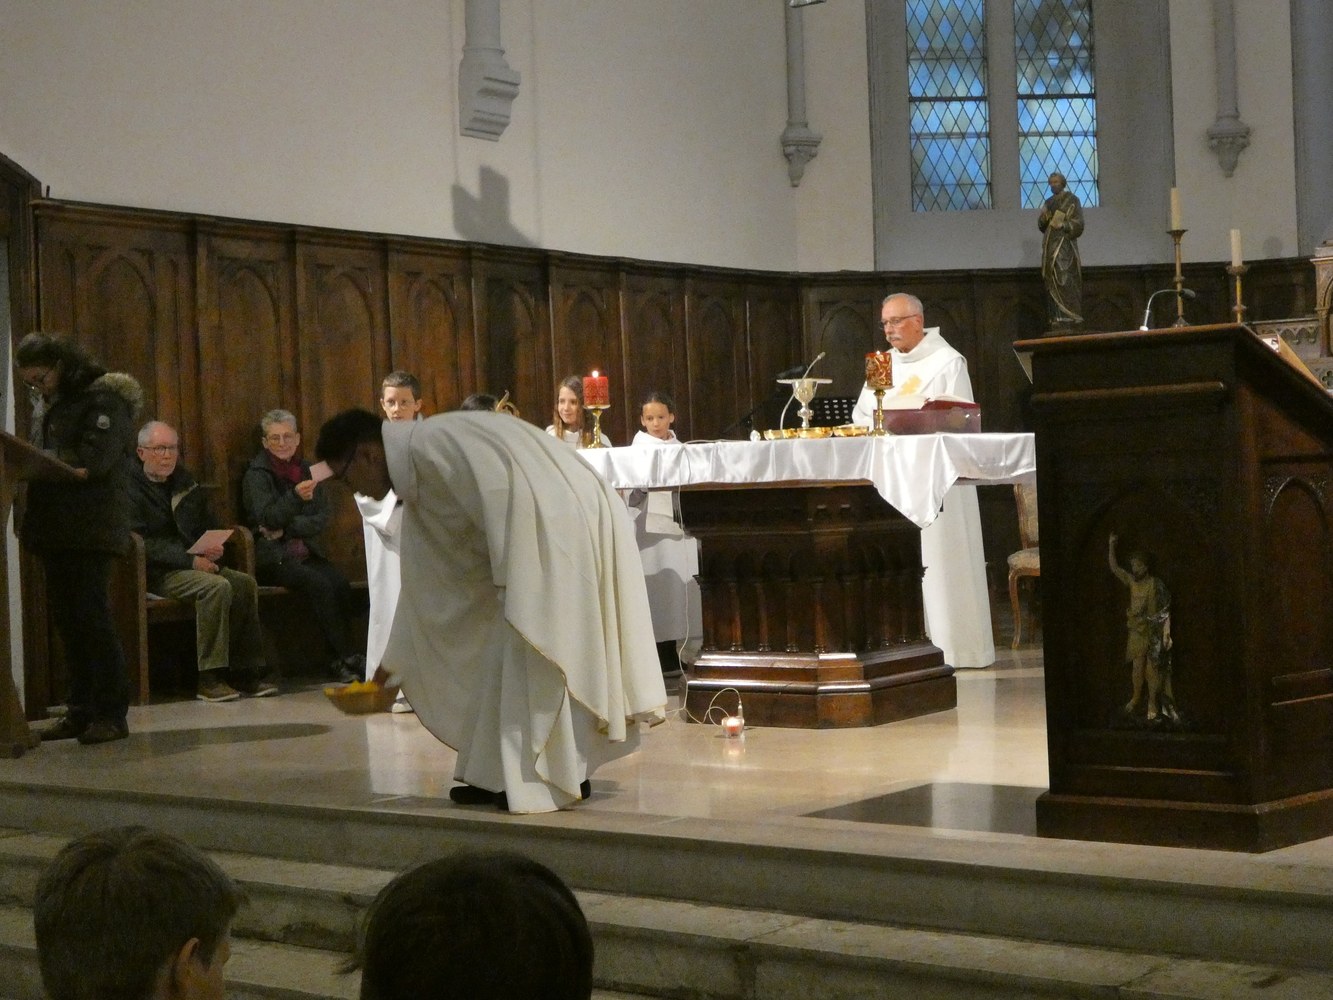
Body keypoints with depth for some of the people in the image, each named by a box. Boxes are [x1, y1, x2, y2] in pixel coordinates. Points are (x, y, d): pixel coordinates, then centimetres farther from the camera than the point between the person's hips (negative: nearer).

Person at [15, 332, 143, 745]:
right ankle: (81, 711, 14)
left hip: (92, 528, -8)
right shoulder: (45, 404, 18)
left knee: (91, 615, -8)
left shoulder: (104, 399, -7)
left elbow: (93, 462, -17)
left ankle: (112, 714, -2)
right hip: (54, 526, 8)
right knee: (65, 617, 8)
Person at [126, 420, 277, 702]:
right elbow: (142, 543, -16)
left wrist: (213, 547, -2)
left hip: (192, 562, 7)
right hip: (155, 573, -7)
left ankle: (245, 671, -12)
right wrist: (190, 560, -22)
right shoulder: (131, 488, -7)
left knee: (245, 583, -15)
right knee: (217, 586, -30)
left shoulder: (184, 481, 17)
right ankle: (209, 678, -28)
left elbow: (207, 526, 23)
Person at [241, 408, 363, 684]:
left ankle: (341, 660, -20)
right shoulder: (256, 475, -1)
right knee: (320, 585, -29)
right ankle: (347, 657, -24)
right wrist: (296, 496, -33)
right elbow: (268, 518, -16)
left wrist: (288, 527, -10)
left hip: (305, 551, 5)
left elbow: (323, 517, 6)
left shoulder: (306, 470, 14)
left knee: (340, 583, -24)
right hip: (272, 556, -5)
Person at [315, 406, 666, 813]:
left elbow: (500, 491, -25)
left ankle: (557, 779, 2)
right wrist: (392, 669, 27)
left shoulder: (428, 443, -12)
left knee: (538, 655, -5)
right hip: (555, 531, 10)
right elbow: (429, 582, 23)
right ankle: (504, 776, 16)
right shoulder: (416, 482, 18)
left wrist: (511, 577, -22)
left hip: (565, 529, -10)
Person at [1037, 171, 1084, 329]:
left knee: (1065, 279, -15)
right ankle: (1057, 317, -2)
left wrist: (1063, 225, -23)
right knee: (1053, 282, 0)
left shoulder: (1072, 200, -1)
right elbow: (1041, 225, 14)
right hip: (1051, 245, 6)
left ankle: (1070, 316, -17)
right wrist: (1043, 218, -8)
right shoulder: (1049, 203, 17)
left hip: (1065, 244, -6)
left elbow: (1079, 223, -7)